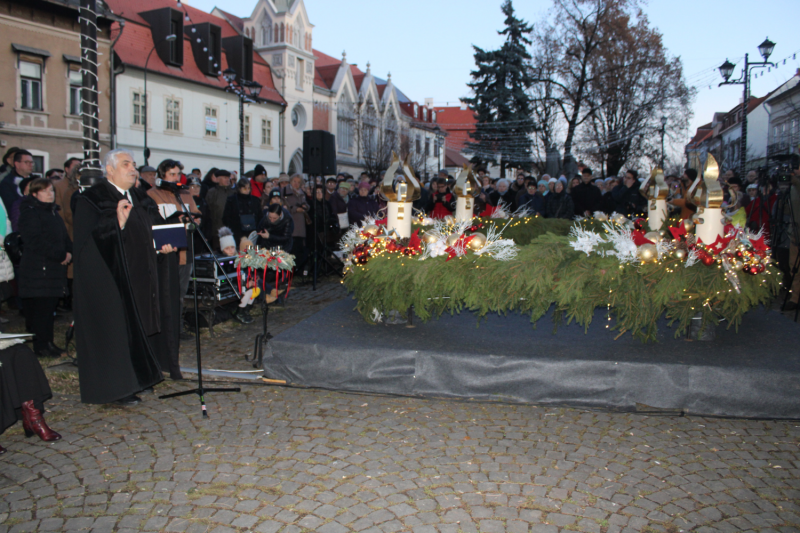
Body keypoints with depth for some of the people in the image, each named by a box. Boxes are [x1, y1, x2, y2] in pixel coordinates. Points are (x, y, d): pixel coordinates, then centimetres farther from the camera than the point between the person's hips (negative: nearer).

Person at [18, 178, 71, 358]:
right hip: (38, 269, -8)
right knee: (41, 309, -6)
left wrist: (69, 252, 0)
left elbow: (64, 237, 21)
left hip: (55, 268, 8)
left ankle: (47, 343, 17)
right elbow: (34, 241, -17)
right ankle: (41, 346, 1)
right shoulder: (30, 213, -7)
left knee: (50, 307, 11)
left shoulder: (53, 212, 19)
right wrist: (60, 255, -17)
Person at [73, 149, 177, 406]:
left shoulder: (142, 199, 14)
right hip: (110, 278, -7)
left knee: (138, 327, 12)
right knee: (116, 330, -3)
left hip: (140, 277, 7)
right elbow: (92, 240, -18)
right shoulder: (91, 200, -8)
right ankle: (119, 387, 5)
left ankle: (138, 377, 23)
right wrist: (117, 222, -30)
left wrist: (164, 245, -1)